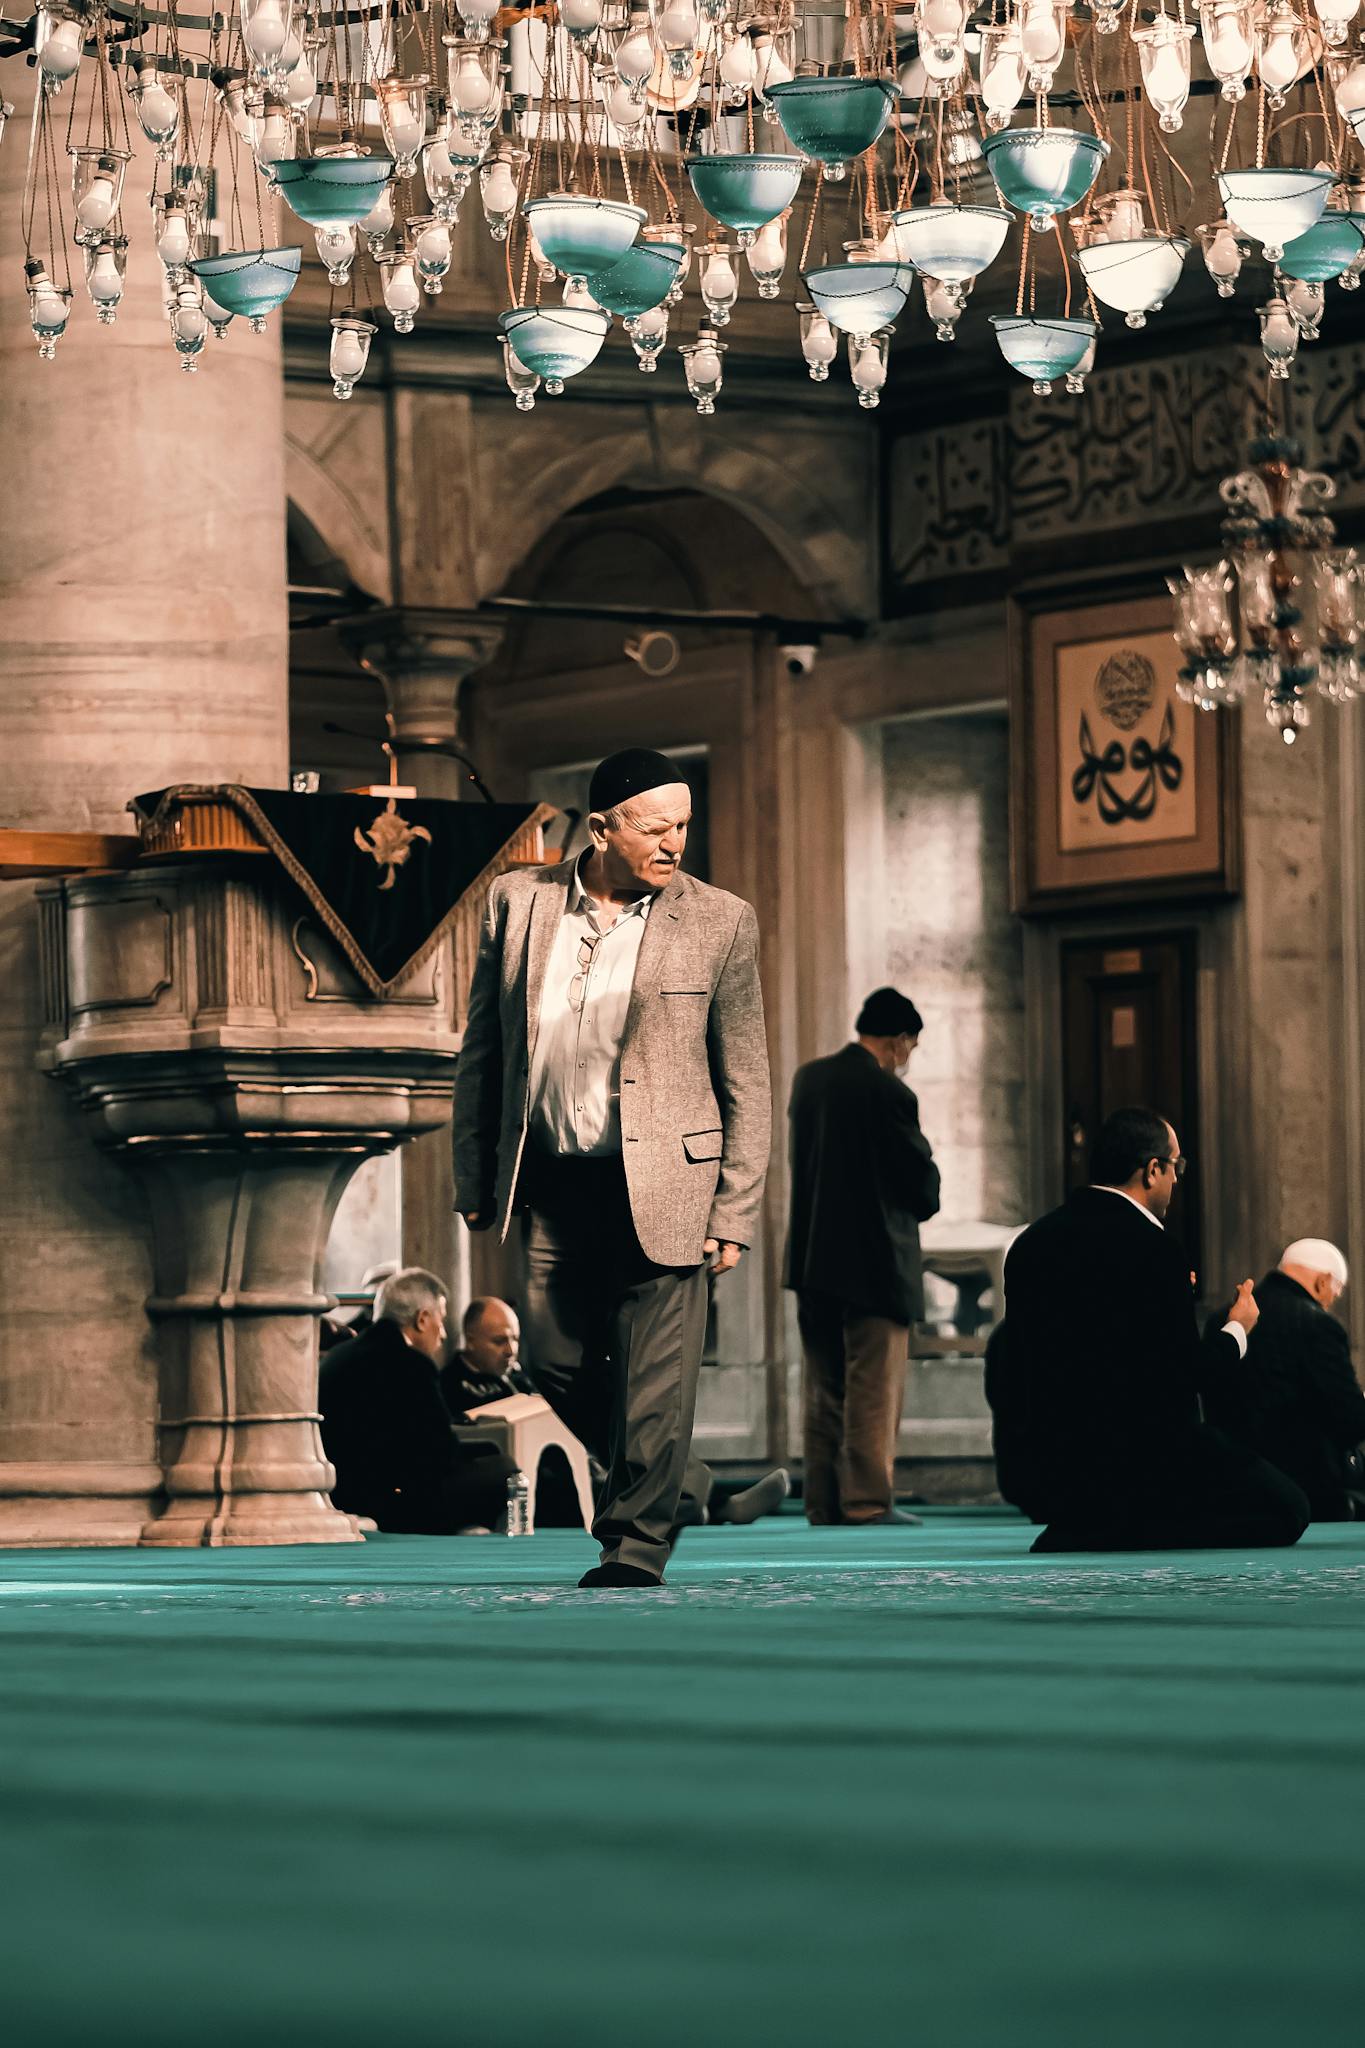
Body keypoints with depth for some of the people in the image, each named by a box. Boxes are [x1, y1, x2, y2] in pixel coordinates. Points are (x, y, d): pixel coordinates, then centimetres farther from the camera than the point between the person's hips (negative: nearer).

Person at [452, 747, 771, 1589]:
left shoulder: (720, 922, -2)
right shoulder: (518, 902, 4)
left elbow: (747, 1083, 0)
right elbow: (483, 1052, 11)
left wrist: (734, 1215, -5)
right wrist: (475, 1181, 9)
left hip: (662, 1186, -3)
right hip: (552, 1182, 3)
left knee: (654, 1379, -3)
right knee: (560, 1366, 9)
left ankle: (636, 1544, 8)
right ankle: (647, 1483, 32)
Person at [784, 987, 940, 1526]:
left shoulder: (808, 1078, 6)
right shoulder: (889, 1094, -15)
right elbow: (922, 1179, -9)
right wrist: (922, 1205, 12)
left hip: (812, 1255, 7)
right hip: (874, 1260, -7)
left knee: (822, 1388, 11)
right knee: (874, 1388, -1)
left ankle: (823, 1502, 12)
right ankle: (868, 1502, -3)